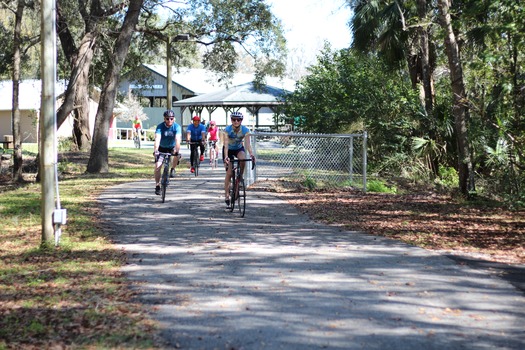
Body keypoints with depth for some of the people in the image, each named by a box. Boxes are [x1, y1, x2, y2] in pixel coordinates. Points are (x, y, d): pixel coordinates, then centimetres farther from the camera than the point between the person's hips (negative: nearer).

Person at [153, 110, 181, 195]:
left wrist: (176, 150, -51)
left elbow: (178, 140, -35)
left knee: (177, 155, -32)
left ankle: (173, 169, -3)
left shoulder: (177, 127, -23)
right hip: (162, 148, 0)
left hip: (172, 147, 0)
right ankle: (157, 186, 1)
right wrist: (155, 150, -51)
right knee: (157, 166, -13)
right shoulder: (160, 127, -23)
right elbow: (157, 139, -36)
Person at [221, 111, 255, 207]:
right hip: (229, 150, -1)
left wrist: (251, 154, -50)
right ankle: (226, 195, 8)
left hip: (239, 148, 1)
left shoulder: (245, 130, -24)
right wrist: (226, 156, -52)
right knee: (229, 173, -7)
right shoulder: (227, 130, -28)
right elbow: (226, 144, -36)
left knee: (243, 160, -34)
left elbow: (247, 144, -33)